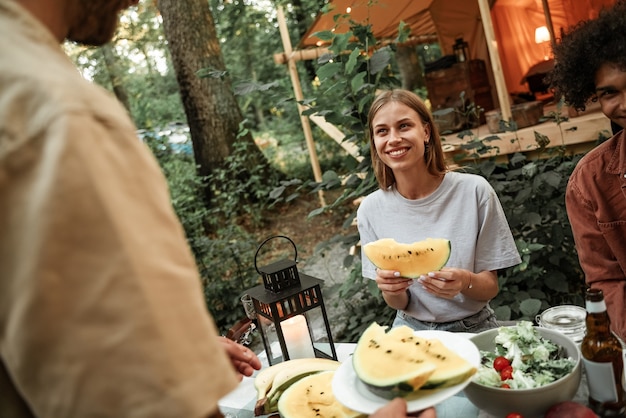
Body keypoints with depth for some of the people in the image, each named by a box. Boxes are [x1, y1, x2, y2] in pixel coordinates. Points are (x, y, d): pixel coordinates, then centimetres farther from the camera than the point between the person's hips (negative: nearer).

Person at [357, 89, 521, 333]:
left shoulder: (474, 191, -13)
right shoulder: (370, 210, -7)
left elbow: (491, 287, -5)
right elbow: (399, 304, -1)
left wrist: (465, 282, -25)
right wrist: (391, 291, -22)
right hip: (411, 329, 2)